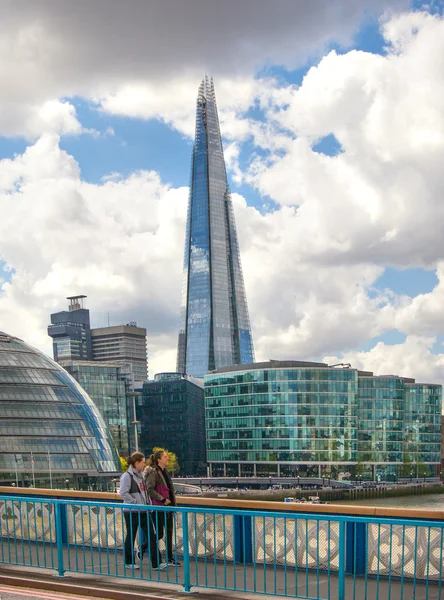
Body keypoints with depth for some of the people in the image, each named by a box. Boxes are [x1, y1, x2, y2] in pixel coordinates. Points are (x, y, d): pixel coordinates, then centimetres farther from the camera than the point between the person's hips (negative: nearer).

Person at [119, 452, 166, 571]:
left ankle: (156, 563, 2)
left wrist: (148, 503, 9)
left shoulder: (140, 475, 13)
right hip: (132, 512, -8)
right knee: (131, 536, 6)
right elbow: (123, 493, -20)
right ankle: (129, 562, 21)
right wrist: (136, 503, -19)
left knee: (151, 535, 1)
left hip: (144, 511, 8)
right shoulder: (127, 476, -13)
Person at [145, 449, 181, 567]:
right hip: (158, 508, -9)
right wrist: (163, 499, -20)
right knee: (159, 533, -2)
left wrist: (172, 501, 14)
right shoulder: (153, 472, -15)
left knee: (169, 532, 8)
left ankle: (170, 558, 13)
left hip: (167, 506, 9)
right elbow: (150, 490, -22)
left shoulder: (165, 472, 13)